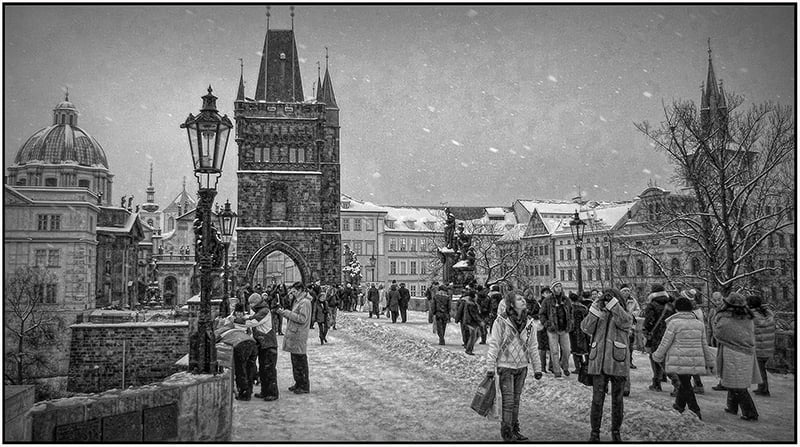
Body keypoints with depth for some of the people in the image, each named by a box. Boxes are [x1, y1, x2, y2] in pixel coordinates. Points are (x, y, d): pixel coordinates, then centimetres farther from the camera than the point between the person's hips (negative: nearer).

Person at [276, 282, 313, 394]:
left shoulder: (305, 302, -14)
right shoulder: (298, 301, 18)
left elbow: (302, 319, -22)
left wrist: (287, 313, -18)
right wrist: (284, 313, 3)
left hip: (299, 336, -10)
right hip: (293, 335, 10)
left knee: (300, 362, -4)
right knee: (295, 361, 15)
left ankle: (304, 386, 3)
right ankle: (298, 383, 24)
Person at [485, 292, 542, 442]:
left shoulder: (528, 323, 3)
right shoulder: (501, 321, -13)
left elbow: (533, 347, 10)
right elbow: (493, 345, -11)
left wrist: (537, 368, 10)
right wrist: (490, 367, -13)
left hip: (522, 366, 5)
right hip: (505, 366, -5)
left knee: (516, 400, 13)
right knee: (508, 401, -2)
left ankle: (515, 430, 23)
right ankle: (506, 431, 11)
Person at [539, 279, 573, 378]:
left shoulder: (566, 300, 5)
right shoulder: (547, 301, -6)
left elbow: (570, 312, 21)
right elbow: (541, 314, 1)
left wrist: (570, 323, 10)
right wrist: (547, 325, -9)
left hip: (564, 330, 3)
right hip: (552, 330, -3)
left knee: (566, 350, 4)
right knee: (554, 351, -1)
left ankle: (565, 367, 28)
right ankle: (557, 371, 7)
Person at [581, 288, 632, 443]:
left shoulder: (624, 316, 4)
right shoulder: (598, 315, 8)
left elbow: (624, 321, -20)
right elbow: (586, 327, -10)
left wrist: (612, 302, -26)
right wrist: (596, 307, -18)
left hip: (618, 363, -1)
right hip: (598, 363, 1)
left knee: (617, 399, 11)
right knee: (597, 399, 1)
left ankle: (616, 431, 26)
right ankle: (595, 432, 12)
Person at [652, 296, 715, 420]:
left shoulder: (674, 323, -11)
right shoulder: (699, 323, 6)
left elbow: (665, 343, -9)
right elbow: (704, 345, 12)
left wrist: (657, 356, 5)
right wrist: (709, 361, 20)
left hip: (679, 360, -5)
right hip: (695, 361, 5)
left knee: (686, 384, 1)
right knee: (685, 382, 20)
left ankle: (695, 412, -3)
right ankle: (679, 405, 34)